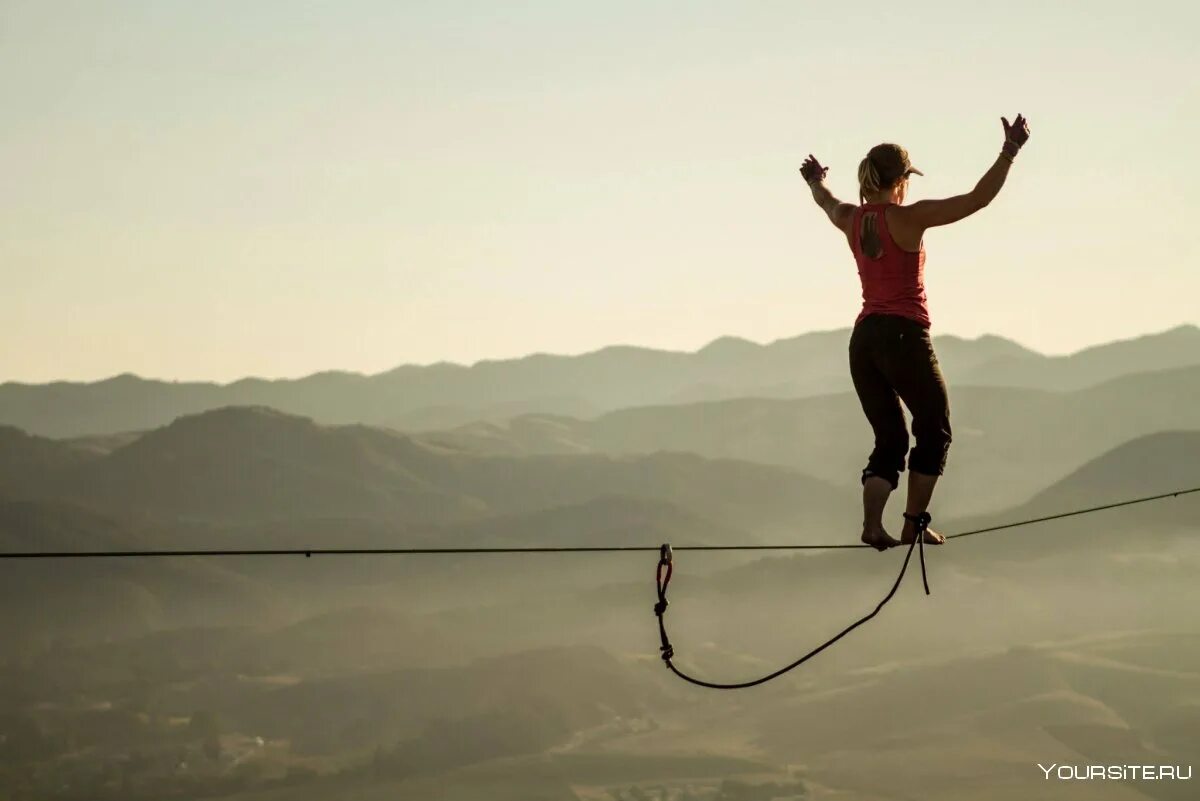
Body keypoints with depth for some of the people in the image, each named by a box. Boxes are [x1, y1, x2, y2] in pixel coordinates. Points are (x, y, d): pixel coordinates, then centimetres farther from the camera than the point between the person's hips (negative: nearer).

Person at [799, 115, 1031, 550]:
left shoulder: (851, 219, 8)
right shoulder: (909, 218, -10)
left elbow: (827, 202, 33)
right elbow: (977, 200, -13)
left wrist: (816, 182, 55)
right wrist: (1009, 152, -8)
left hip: (863, 339, 6)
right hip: (905, 336, -6)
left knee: (889, 440, 12)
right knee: (934, 433, 10)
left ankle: (872, 524, -5)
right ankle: (914, 523, 4)